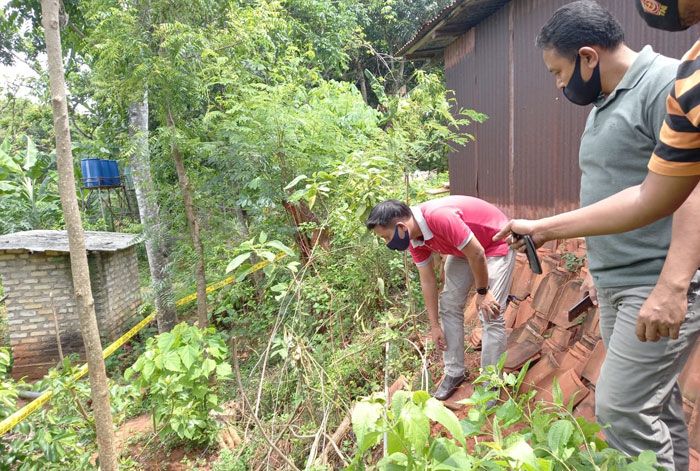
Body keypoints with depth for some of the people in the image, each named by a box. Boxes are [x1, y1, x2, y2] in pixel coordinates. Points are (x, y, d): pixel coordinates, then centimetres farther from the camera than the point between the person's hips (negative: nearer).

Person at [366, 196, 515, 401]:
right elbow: (427, 281, -3)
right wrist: (434, 325, 1)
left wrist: (482, 292, -16)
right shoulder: (413, 239, -12)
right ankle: (454, 372, 19)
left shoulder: (439, 217, -39)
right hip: (464, 249, 8)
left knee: (490, 315, -12)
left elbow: (477, 253, -29)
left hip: (496, 244, -7)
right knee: (449, 305, 6)